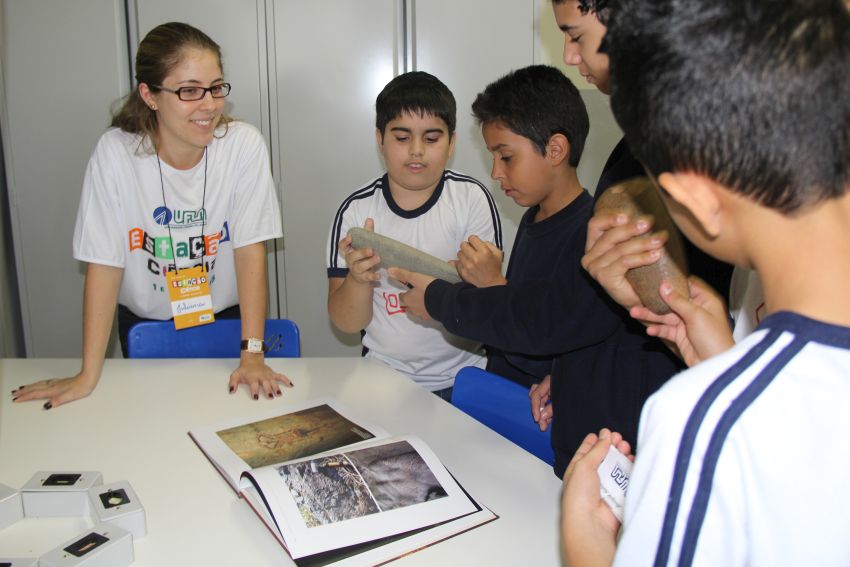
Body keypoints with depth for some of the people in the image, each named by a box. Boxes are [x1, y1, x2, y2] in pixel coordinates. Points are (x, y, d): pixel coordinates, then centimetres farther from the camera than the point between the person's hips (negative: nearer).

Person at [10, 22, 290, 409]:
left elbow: (250, 250, -19)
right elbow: (104, 264, -16)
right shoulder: (115, 152, -20)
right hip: (145, 325, 1)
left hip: (227, 318, 0)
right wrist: (88, 375, -16)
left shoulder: (243, 145, -20)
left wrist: (253, 355, -22)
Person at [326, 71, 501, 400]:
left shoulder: (472, 199, -1)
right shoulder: (357, 210, 0)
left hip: (462, 376, -1)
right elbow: (346, 323, 0)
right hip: (386, 378, 1)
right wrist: (358, 278, -20)